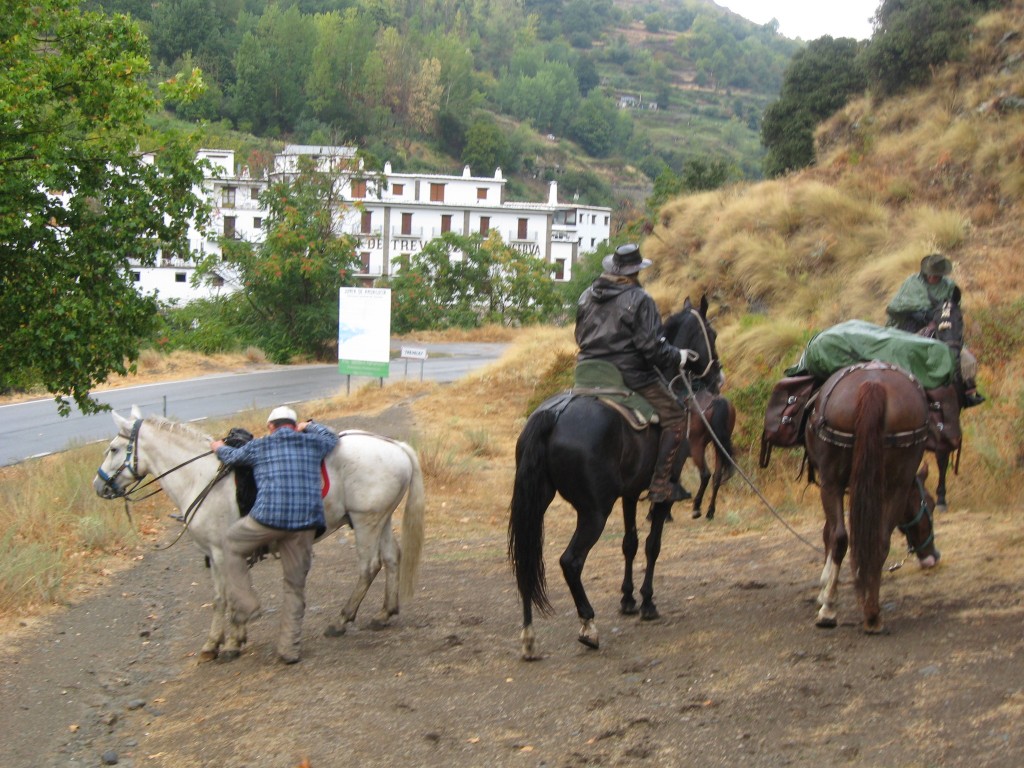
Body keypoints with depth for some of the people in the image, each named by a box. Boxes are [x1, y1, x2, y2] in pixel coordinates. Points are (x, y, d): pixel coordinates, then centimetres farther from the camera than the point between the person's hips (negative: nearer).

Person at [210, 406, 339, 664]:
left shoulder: (259, 447, 10)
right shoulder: (313, 444, 15)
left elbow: (230, 456, 29)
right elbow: (331, 437, 37)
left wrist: (220, 448, 50)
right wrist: (309, 426, 52)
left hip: (268, 517, -3)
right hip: (305, 523, 3)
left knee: (232, 544, 25)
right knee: (295, 586, 12)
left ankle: (244, 604, 17)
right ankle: (289, 648, 13)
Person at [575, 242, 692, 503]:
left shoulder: (587, 297, 9)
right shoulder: (639, 300, -12)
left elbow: (580, 338, 18)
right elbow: (652, 347, -16)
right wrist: (677, 358, 1)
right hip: (630, 375, -7)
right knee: (674, 417, 1)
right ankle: (660, 484, -6)